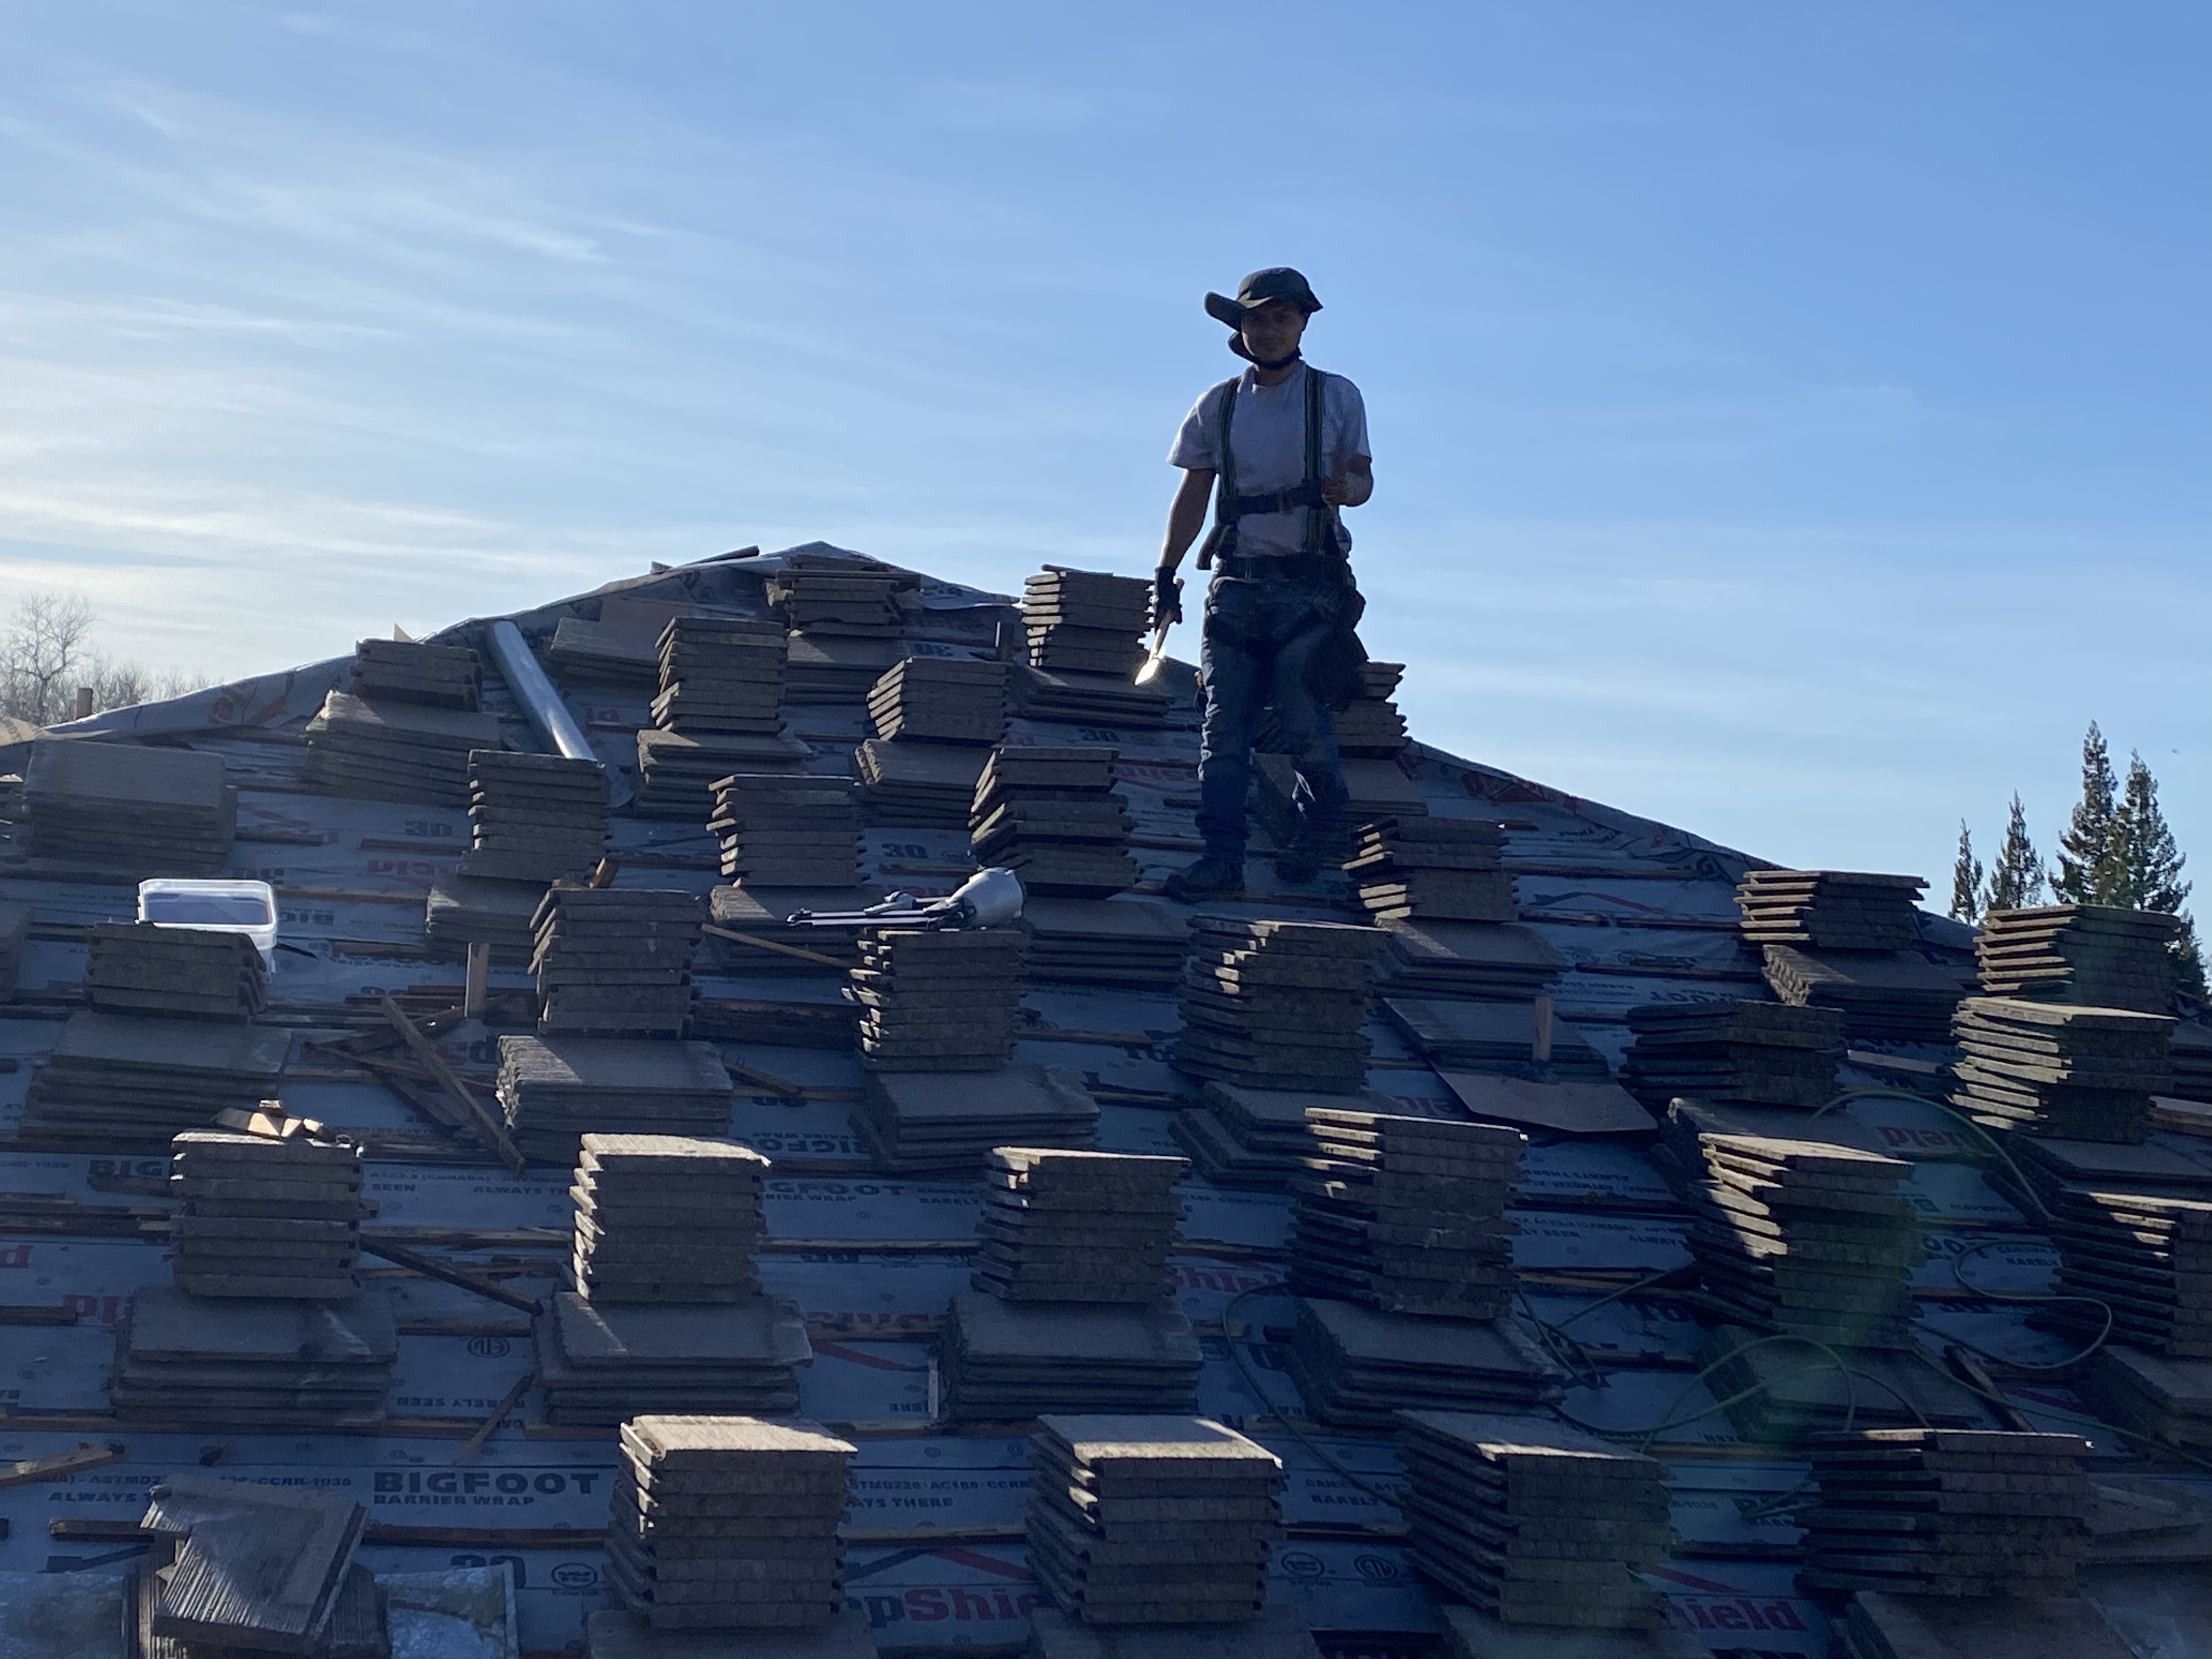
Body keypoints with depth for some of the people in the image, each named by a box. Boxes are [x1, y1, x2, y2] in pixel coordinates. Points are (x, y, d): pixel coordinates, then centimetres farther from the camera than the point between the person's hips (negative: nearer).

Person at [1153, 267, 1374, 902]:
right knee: (1224, 726, -3)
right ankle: (1222, 857, -3)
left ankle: (1319, 819, 21)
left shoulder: (1337, 397, 5)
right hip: (1238, 581, 3)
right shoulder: (1218, 407, 11)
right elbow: (1193, 496, 12)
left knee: (1302, 715, -7)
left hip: (1311, 582, -3)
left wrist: (1343, 486, -20)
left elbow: (1362, 478, 5)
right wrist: (1165, 572, 5)